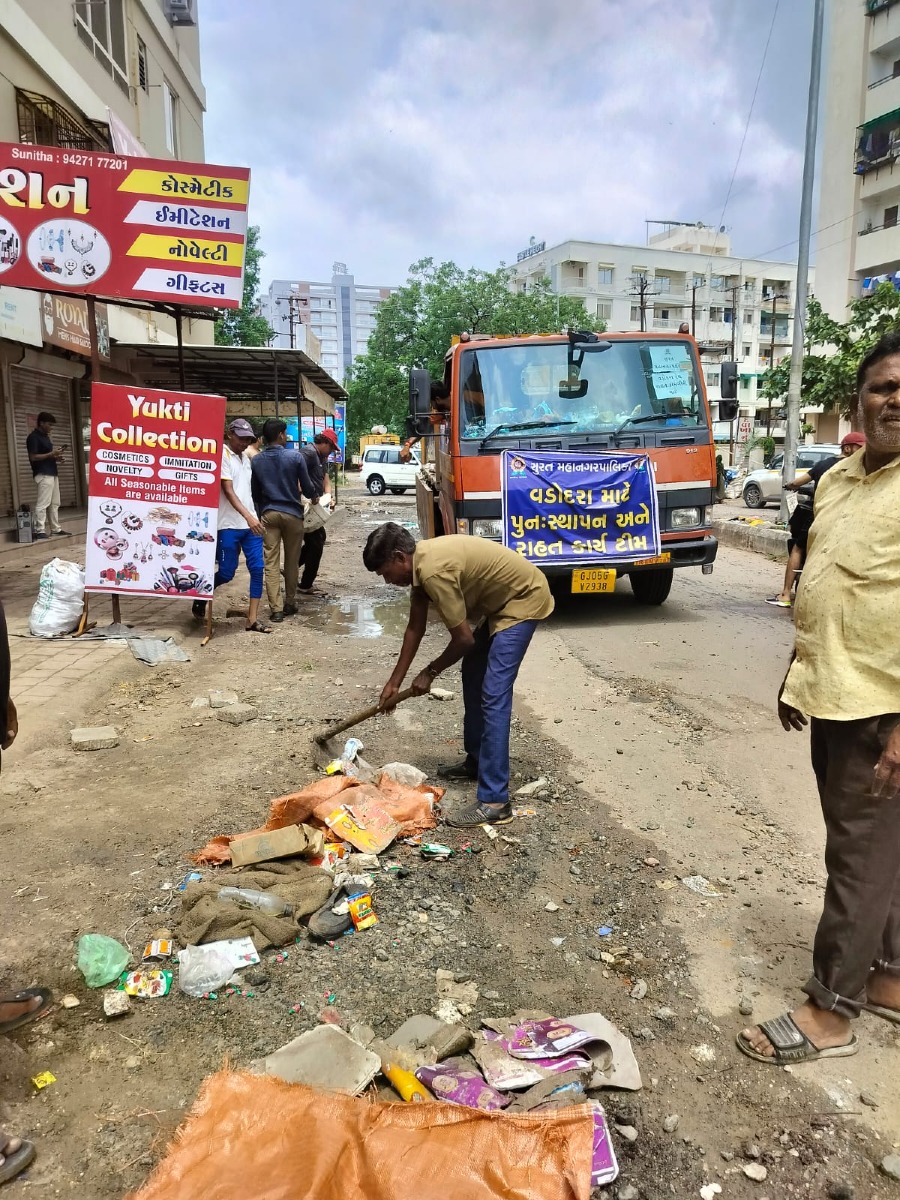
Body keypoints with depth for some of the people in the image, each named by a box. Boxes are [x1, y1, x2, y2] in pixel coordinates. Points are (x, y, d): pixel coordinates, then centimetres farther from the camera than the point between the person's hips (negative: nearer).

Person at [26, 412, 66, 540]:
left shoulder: (45, 436, 18)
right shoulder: (33, 437, -10)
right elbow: (33, 457, -16)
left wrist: (55, 458, 9)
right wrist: (51, 454, -16)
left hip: (52, 473, 10)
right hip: (43, 475, -10)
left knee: (54, 503, 11)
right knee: (42, 504, -10)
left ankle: (56, 529, 16)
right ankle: (40, 531, -8)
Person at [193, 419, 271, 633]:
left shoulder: (245, 457, 15)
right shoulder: (223, 455, -8)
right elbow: (228, 491, -15)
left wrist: (254, 517, 14)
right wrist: (247, 516, -24)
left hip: (251, 524, 7)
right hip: (229, 525, -7)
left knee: (257, 569, 0)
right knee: (226, 573, -1)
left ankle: (253, 620, 5)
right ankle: (201, 596, 28)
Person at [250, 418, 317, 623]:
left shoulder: (256, 461, 3)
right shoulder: (295, 457, -7)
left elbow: (255, 493, 11)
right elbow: (306, 487, -2)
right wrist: (314, 497, 20)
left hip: (268, 514, 2)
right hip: (292, 513, -2)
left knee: (271, 563, 1)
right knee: (291, 562, 11)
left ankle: (276, 609, -2)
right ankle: (290, 604, 20)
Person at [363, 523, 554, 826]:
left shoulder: (434, 571, -28)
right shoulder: (421, 563, 3)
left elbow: (464, 638, -21)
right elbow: (415, 628, 13)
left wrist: (430, 672, -4)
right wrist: (395, 681, 17)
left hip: (524, 600, -11)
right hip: (502, 600, 11)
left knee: (493, 695, -15)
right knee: (472, 675, 19)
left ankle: (494, 802, -14)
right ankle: (476, 760, 34)